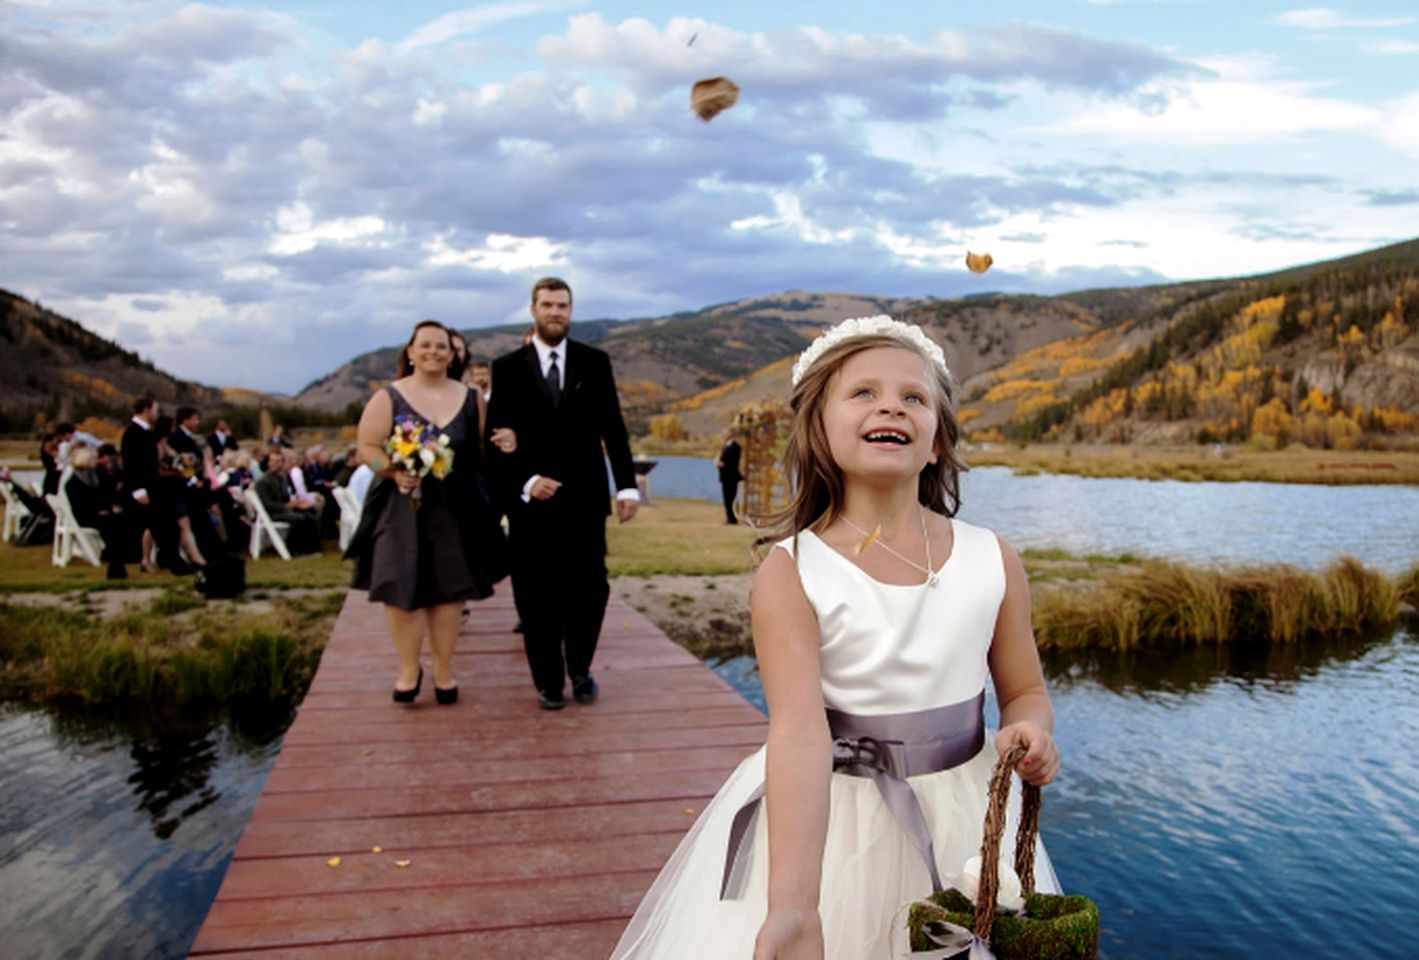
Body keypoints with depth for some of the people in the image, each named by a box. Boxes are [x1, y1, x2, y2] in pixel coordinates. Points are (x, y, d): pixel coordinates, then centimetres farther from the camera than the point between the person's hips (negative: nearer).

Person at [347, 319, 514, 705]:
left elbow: (484, 448, 12)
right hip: (401, 509, -2)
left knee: (448, 588, 5)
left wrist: (504, 444, -10)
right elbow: (367, 448, -3)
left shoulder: (470, 398, 8)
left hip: (456, 510, 2)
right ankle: (409, 668, 15)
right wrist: (393, 472, -21)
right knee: (402, 589, -3)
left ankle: (444, 670, 18)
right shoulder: (388, 398, 0)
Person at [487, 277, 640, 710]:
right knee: (536, 597, 5)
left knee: (589, 590, 2)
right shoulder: (507, 367, 4)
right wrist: (524, 482, -13)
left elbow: (613, 428, 5)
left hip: (584, 499, 1)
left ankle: (580, 670, 24)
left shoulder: (595, 362, 7)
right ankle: (548, 680, 20)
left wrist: (627, 485, -2)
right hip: (530, 500, 0)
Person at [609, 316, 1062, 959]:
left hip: (964, 816, 3)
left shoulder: (993, 562, -6)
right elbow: (800, 734, -25)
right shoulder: (790, 573, -16)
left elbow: (1025, 691, 7)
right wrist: (792, 908, -34)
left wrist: (1032, 734, -16)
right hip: (827, 821, -3)